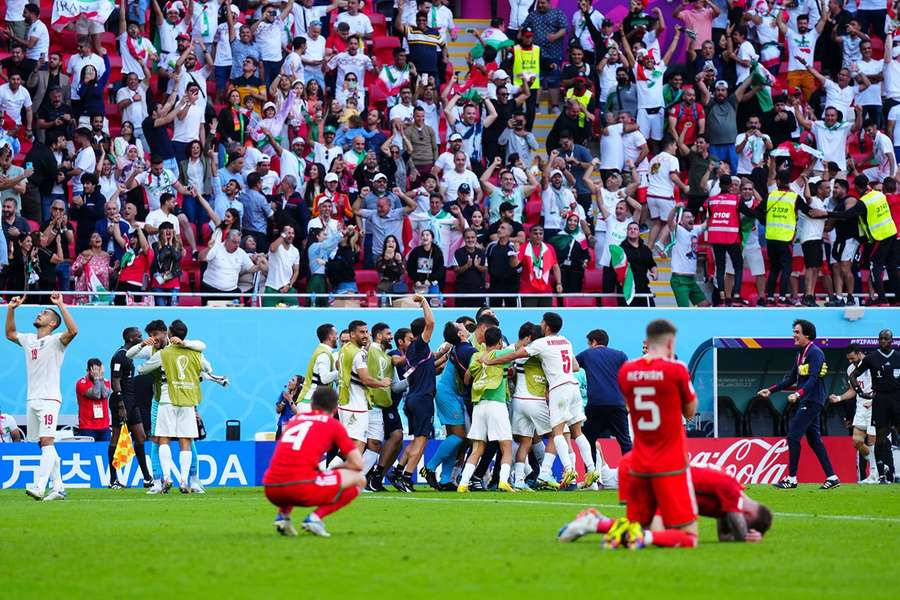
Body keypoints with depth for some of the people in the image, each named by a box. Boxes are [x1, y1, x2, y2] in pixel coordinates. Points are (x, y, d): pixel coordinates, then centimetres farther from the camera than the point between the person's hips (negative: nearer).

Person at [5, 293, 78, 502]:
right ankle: (58, 488, 12)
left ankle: (39, 487, -27)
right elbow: (10, 333, 33)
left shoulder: (55, 341, -5)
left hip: (49, 399, -8)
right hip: (32, 399, 8)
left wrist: (61, 305, -24)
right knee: (45, 446, 8)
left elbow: (73, 331, -24)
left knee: (47, 442, -16)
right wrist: (11, 310, 21)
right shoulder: (28, 340, 17)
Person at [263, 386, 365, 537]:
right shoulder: (333, 424, 10)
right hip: (301, 489, -6)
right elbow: (357, 464, 9)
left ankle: (283, 514, 14)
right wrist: (332, 470, 28)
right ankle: (315, 517, -6)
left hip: (271, 490, 6)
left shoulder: (294, 419, 25)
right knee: (359, 479, 10)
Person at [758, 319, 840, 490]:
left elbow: (813, 379, -24)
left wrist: (798, 394, -36)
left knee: (793, 436, -10)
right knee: (814, 439, 10)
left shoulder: (815, 353, -13)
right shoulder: (801, 353, 17)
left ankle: (791, 479, -8)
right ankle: (831, 477, 11)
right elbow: (791, 379, 24)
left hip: (812, 401, -10)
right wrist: (770, 390, 19)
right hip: (806, 402, 10)